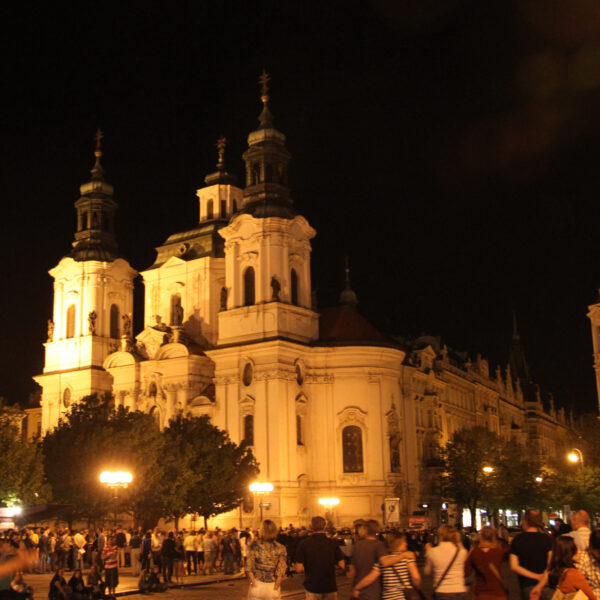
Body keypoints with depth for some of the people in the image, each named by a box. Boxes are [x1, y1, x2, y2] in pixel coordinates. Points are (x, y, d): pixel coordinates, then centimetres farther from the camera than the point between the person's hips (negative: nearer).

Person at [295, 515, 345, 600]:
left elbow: (299, 568, -12)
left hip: (312, 587, -1)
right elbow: (342, 565, -4)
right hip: (330, 587, 1)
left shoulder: (304, 544, -10)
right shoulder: (333, 543, -6)